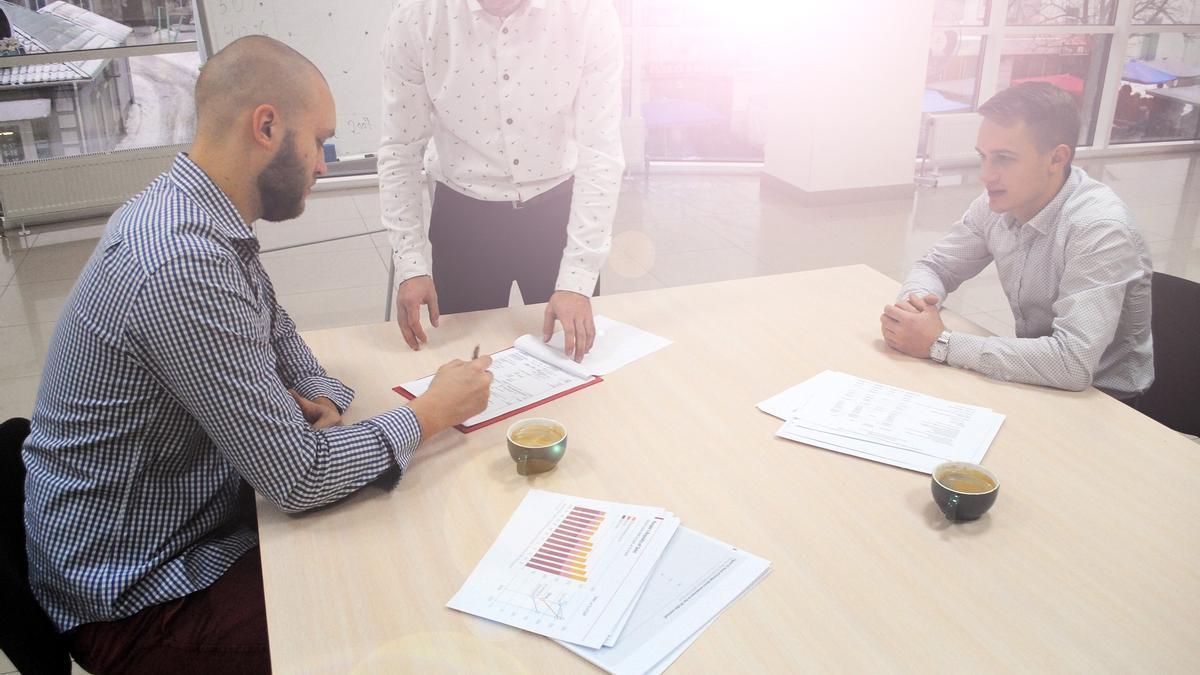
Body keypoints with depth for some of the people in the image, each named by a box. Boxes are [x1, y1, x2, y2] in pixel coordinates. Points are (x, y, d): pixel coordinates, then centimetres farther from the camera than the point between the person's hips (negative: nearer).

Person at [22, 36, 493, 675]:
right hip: (137, 595, -8)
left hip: (195, 517, 8)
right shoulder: (182, 265, -31)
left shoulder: (192, 213, -1)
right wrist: (432, 412, -15)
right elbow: (298, 478, -28)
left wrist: (319, 397, -5)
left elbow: (275, 331, 15)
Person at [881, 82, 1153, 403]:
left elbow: (1073, 363, -34)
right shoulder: (996, 204, -8)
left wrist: (941, 343, -31)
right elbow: (934, 267, 5)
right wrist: (913, 303, -19)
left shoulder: (1099, 228, -26)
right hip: (1035, 381, 6)